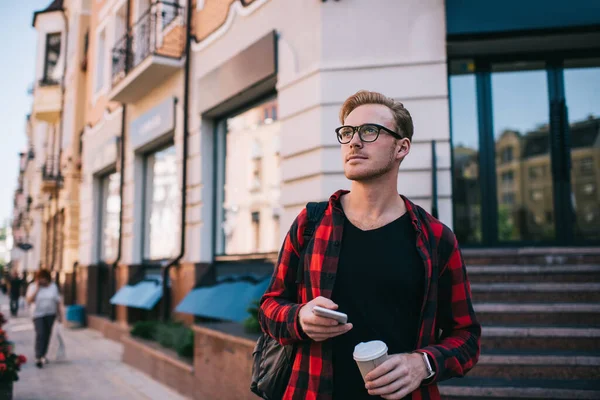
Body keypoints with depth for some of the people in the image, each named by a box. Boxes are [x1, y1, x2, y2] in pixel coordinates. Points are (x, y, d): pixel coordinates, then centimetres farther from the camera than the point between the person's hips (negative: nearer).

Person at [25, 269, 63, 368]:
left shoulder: (53, 286, 2)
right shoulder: (33, 287, -3)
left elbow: (57, 301, 7)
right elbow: (29, 300, -13)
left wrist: (60, 314, 7)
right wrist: (36, 288, -16)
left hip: (50, 314, 2)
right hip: (38, 314, -2)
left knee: (47, 335, 6)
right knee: (40, 334, -16)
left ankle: (43, 355, 22)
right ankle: (38, 357, -13)